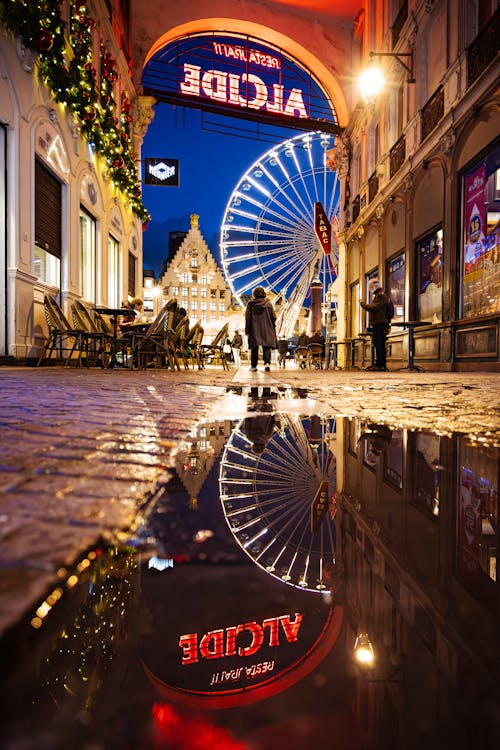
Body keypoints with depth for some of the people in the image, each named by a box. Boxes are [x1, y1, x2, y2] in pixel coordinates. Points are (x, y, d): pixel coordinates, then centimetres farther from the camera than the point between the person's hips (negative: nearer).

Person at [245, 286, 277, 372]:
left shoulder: (251, 304, 0)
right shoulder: (268, 303, 3)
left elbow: (247, 317, 0)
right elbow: (273, 316, 3)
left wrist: (247, 331, 4)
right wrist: (273, 327, 14)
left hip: (254, 329, 0)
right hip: (266, 329, 1)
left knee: (254, 348, 6)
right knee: (266, 347, 3)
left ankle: (254, 366, 8)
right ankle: (267, 362, -16)